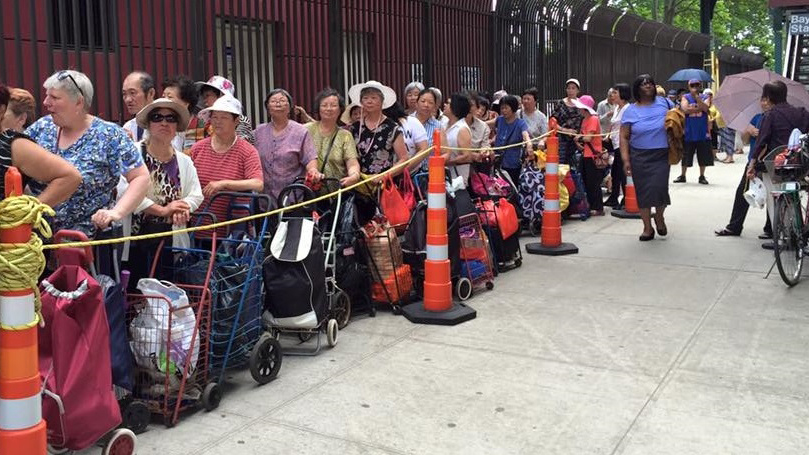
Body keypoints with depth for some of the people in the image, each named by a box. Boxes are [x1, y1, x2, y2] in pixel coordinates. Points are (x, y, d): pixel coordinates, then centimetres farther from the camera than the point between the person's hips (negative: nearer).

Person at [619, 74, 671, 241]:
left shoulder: (663, 103, 4)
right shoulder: (630, 111, 0)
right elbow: (624, 137, 0)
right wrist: (626, 160, -9)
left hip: (661, 155, 0)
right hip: (639, 157, 0)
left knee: (659, 187, -13)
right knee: (643, 191, 3)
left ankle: (659, 217, 17)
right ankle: (648, 228, 16)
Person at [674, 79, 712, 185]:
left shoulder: (705, 97, 6)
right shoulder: (685, 97, 4)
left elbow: (705, 108, -14)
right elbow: (685, 109, -13)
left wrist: (696, 96, -16)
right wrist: (699, 108, -11)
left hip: (702, 132, 1)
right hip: (689, 131, -1)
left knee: (703, 156, 4)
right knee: (686, 155, 5)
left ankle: (702, 176, 16)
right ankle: (683, 176, 18)